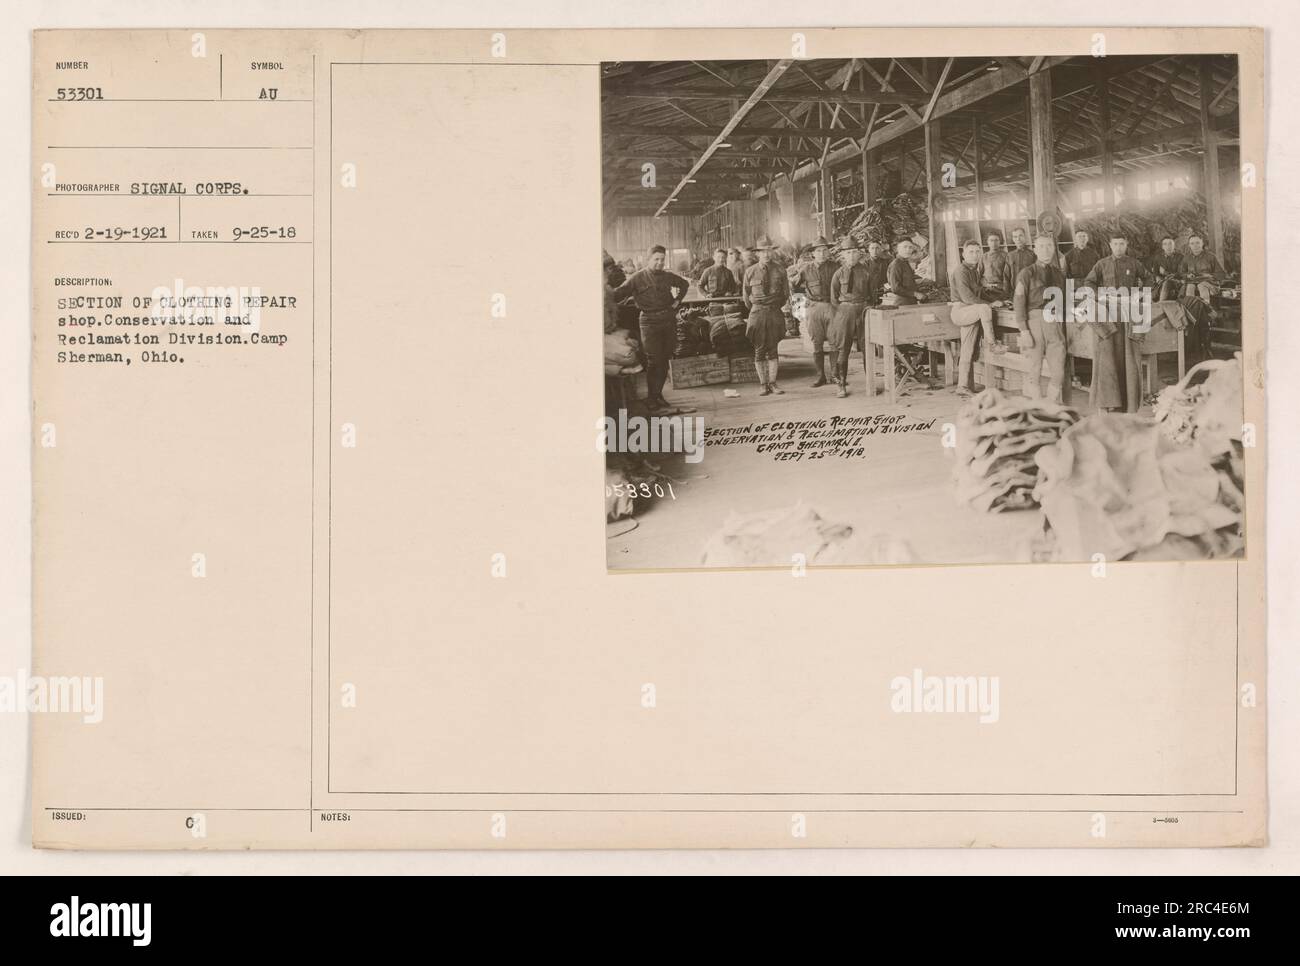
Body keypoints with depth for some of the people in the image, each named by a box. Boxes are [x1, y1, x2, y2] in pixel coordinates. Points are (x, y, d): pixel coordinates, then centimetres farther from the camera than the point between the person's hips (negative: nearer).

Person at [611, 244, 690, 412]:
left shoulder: (668, 276, 12)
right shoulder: (638, 278, -2)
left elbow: (685, 284, 29)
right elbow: (619, 294, -7)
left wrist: (677, 300, 18)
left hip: (669, 320, 5)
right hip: (650, 321, -5)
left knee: (664, 360, 6)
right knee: (653, 360, -9)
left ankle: (658, 394, 16)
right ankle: (652, 398, -2)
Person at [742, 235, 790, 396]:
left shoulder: (780, 271, 4)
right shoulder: (750, 271, 2)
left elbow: (786, 293, 13)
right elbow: (746, 294, 12)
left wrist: (775, 307, 12)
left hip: (775, 312, 0)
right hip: (757, 312, 0)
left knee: (773, 350, 2)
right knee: (759, 351, 0)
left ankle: (772, 383, 5)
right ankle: (763, 384, 4)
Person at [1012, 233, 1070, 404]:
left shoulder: (1059, 274, 14)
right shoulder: (1027, 274, 0)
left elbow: (1063, 303, 17)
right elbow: (1019, 302, -6)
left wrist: (1064, 330, 10)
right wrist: (1024, 331, -14)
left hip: (1055, 324, 4)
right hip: (1034, 321, -4)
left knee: (1058, 372, 2)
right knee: (1034, 372, 0)